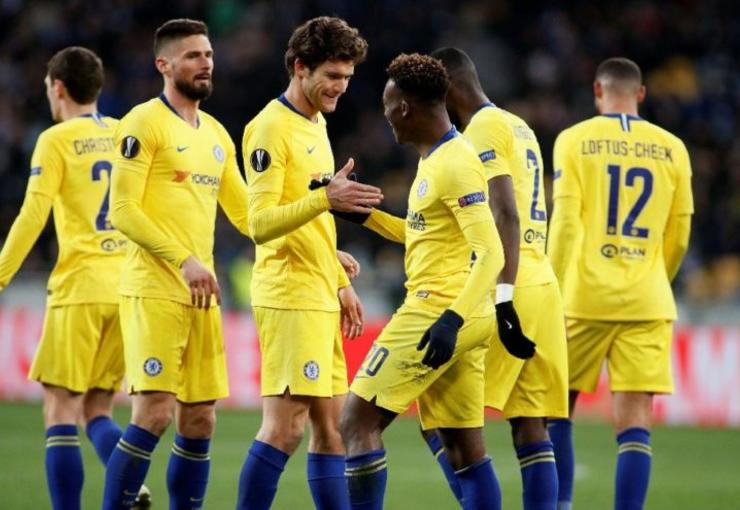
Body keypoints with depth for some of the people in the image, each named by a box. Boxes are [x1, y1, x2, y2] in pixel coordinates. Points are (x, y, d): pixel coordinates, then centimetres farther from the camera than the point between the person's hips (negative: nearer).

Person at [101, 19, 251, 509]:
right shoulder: (145, 123, -6)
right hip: (154, 289, -7)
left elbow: (245, 213, 23)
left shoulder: (216, 135, 17)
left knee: (199, 421, 6)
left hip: (202, 294, 7)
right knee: (154, 413, -13)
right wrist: (184, 260, -20)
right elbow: (122, 210, -13)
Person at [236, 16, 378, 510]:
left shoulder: (317, 124, 16)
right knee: (286, 424, -11)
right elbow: (260, 223, -20)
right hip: (289, 297, -9)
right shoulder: (271, 127, -12)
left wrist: (342, 284, 23)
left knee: (331, 424, 9)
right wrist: (325, 198, -31)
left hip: (321, 299, 9)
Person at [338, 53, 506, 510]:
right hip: (458, 319, 10)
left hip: (438, 313, -10)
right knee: (465, 448, 7)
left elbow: (490, 253, -22)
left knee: (358, 420, -6)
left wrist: (452, 319, -31)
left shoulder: (456, 164, -14)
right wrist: (364, 214, 24)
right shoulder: (434, 159, 15)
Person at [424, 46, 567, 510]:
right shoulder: (520, 128, 21)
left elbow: (506, 215, -18)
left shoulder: (484, 130, -7)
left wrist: (502, 296, -24)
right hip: (543, 284, 9)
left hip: (508, 287, -9)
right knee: (530, 426, 6)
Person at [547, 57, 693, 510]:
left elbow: (565, 224, -6)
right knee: (635, 422, -2)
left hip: (586, 297, -1)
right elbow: (678, 239, 11)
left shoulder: (574, 141, 1)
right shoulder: (672, 149, 8)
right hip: (648, 303, 1)